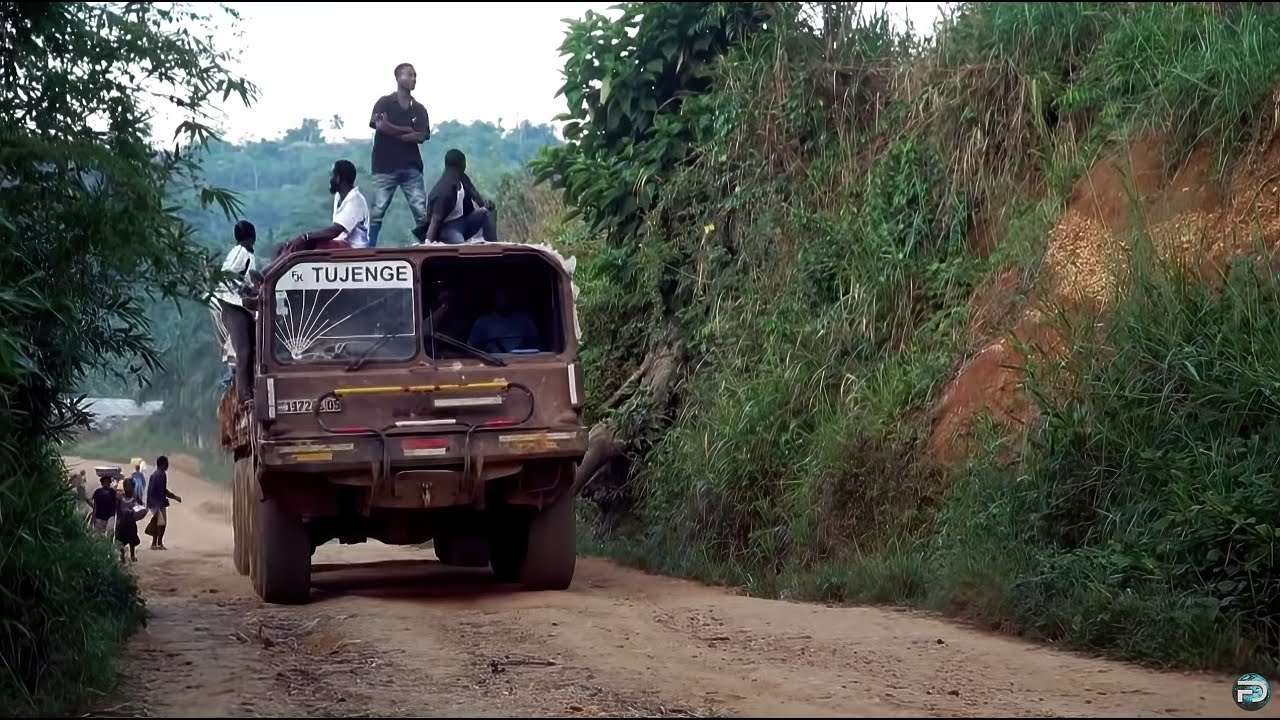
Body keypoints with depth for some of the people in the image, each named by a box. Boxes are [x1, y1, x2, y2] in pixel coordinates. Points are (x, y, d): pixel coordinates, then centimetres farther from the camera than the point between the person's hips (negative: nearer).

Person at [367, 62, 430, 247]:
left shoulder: (419, 109, 12)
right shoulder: (384, 103, 3)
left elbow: (421, 137, -1)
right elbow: (380, 125, -15)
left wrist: (393, 131, -8)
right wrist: (408, 131, -7)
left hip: (411, 167, 3)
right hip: (385, 166, -3)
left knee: (421, 211, -6)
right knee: (378, 211, -6)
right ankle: (370, 249, -1)